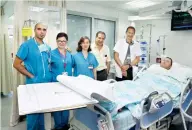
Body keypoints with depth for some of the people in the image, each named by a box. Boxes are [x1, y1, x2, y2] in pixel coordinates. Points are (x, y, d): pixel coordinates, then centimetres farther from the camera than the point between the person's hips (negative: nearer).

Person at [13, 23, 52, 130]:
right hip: (34, 84, -5)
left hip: (47, 83, 6)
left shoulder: (48, 48, 8)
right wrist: (31, 76, -13)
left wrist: (49, 75, 3)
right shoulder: (27, 45, -10)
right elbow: (16, 64, -10)